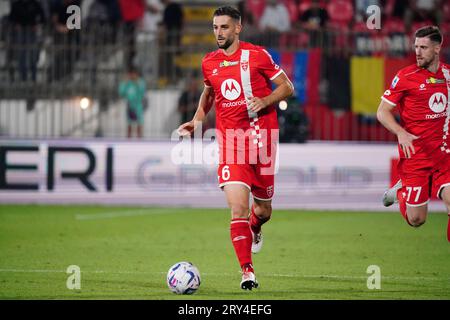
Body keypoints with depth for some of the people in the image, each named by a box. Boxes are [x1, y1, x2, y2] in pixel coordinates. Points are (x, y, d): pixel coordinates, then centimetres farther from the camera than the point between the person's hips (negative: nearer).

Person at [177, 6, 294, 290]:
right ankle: (248, 271, -12)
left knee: (263, 210, 10)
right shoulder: (209, 63, 8)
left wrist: (265, 101, -15)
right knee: (237, 207, -16)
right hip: (230, 141, 1)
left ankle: (255, 230, 48)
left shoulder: (257, 55, -3)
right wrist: (197, 120, 13)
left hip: (261, 136, -1)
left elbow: (287, 87, 2)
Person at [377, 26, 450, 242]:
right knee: (416, 220, -1)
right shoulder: (406, 77, -7)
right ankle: (399, 191, 31)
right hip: (415, 155, -3)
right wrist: (401, 133, -22)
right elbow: (382, 112, -5)